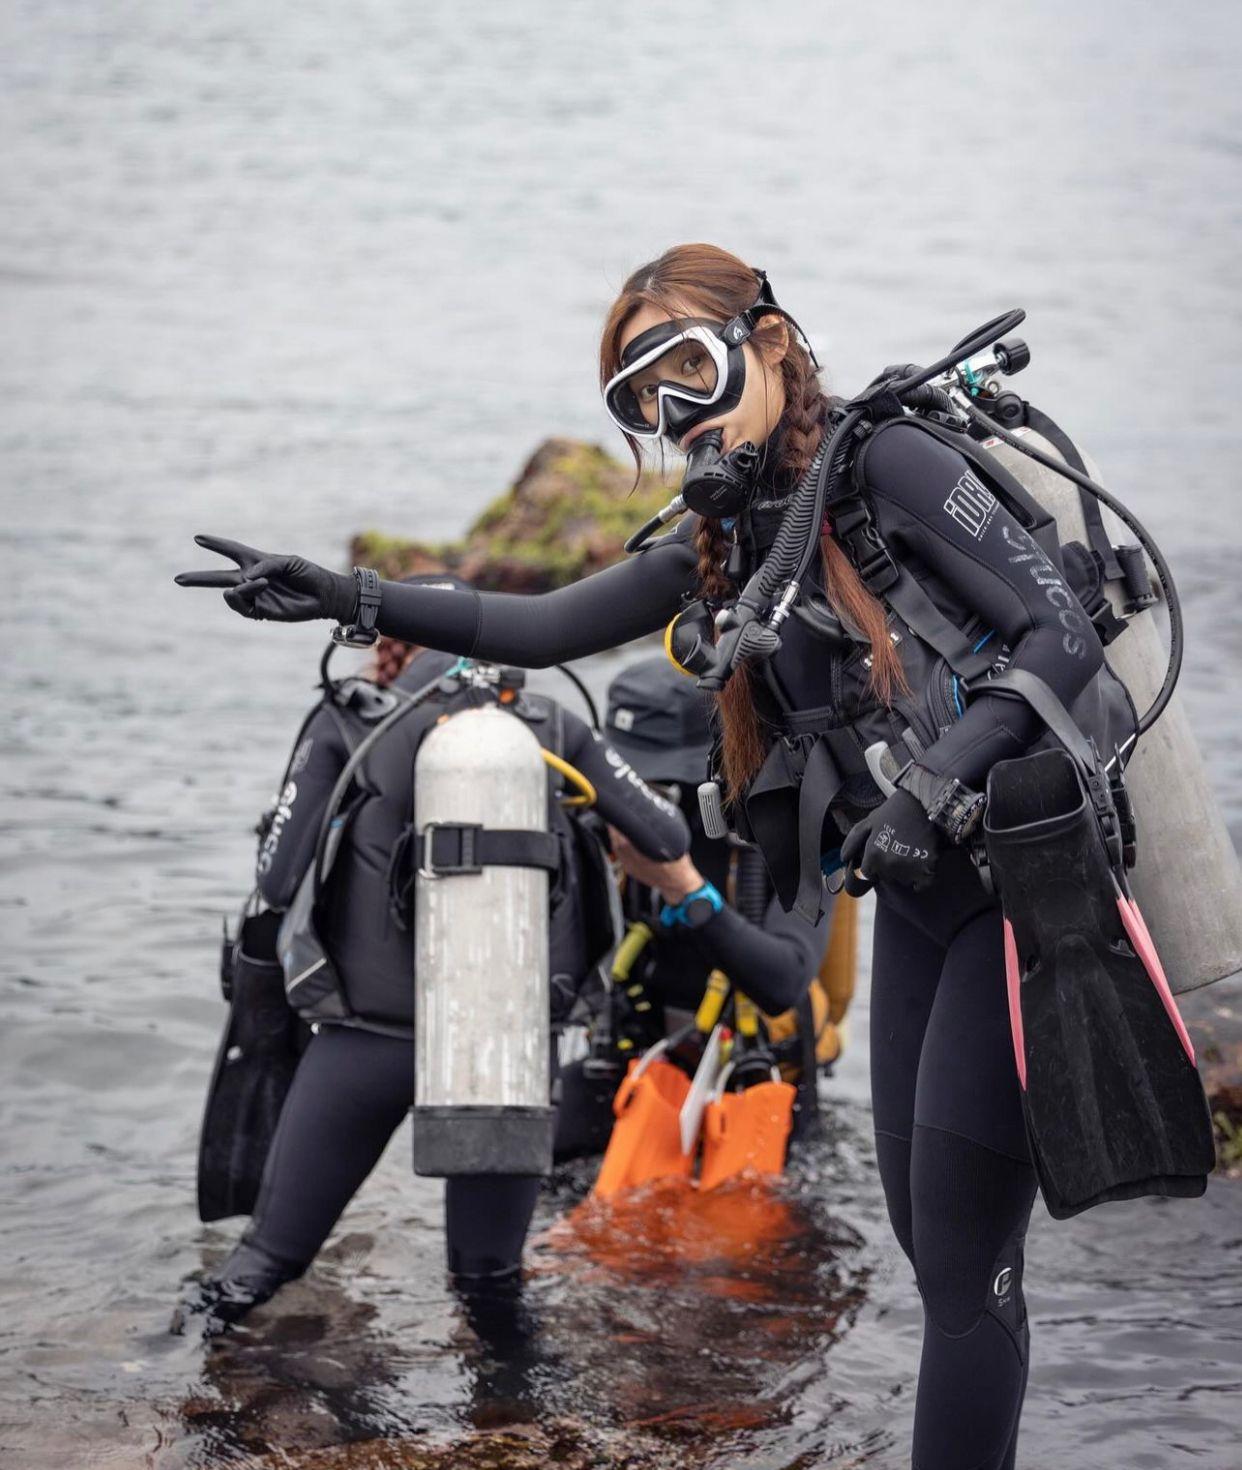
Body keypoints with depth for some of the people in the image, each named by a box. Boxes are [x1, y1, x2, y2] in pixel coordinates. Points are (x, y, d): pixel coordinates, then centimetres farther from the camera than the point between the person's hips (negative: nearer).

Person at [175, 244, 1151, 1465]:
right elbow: (545, 628, 15)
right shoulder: (724, 545, 12)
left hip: (1024, 881, -8)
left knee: (962, 1256, -8)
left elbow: (1063, 639, -16)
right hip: (918, 897, 8)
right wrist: (349, 599, 6)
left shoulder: (886, 462, -11)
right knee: (926, 1235, 10)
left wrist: (932, 786, -26)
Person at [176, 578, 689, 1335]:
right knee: (493, 1281, 18)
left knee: (272, 1251, 12)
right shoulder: (549, 724, 7)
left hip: (372, 1029, -2)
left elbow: (277, 882, -5)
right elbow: (669, 841, 7)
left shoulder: (346, 722, 2)